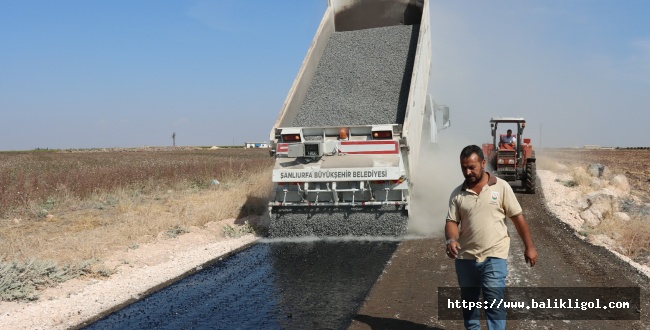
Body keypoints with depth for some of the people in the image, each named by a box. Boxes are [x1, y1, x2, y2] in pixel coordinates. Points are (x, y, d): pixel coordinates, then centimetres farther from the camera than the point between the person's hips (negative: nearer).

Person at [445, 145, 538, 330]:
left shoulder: (501, 187, -3)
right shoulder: (457, 194, 3)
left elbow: (518, 217, 1)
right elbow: (452, 221, 0)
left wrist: (529, 247, 2)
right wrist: (451, 240, -21)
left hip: (494, 257, -3)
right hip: (465, 258, 3)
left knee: (494, 302, -9)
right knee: (469, 302, 15)